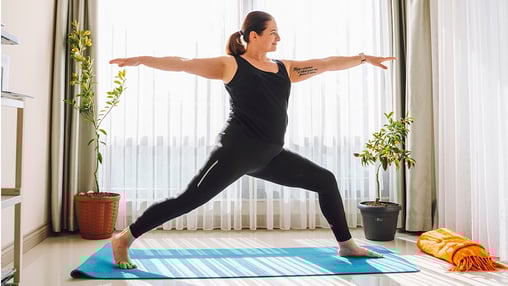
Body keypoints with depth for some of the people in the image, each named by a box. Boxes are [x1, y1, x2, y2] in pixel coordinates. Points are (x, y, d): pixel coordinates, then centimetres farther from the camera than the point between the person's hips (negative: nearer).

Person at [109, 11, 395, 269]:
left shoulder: (285, 68, 15)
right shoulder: (230, 65, -1)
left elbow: (326, 63, 19)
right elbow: (183, 63, -5)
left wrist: (363, 58, 22)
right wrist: (140, 59, -11)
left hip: (271, 156, 7)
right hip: (236, 151, -7)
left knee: (325, 180, 11)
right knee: (188, 200, -8)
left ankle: (347, 244, 25)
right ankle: (125, 239, 8)